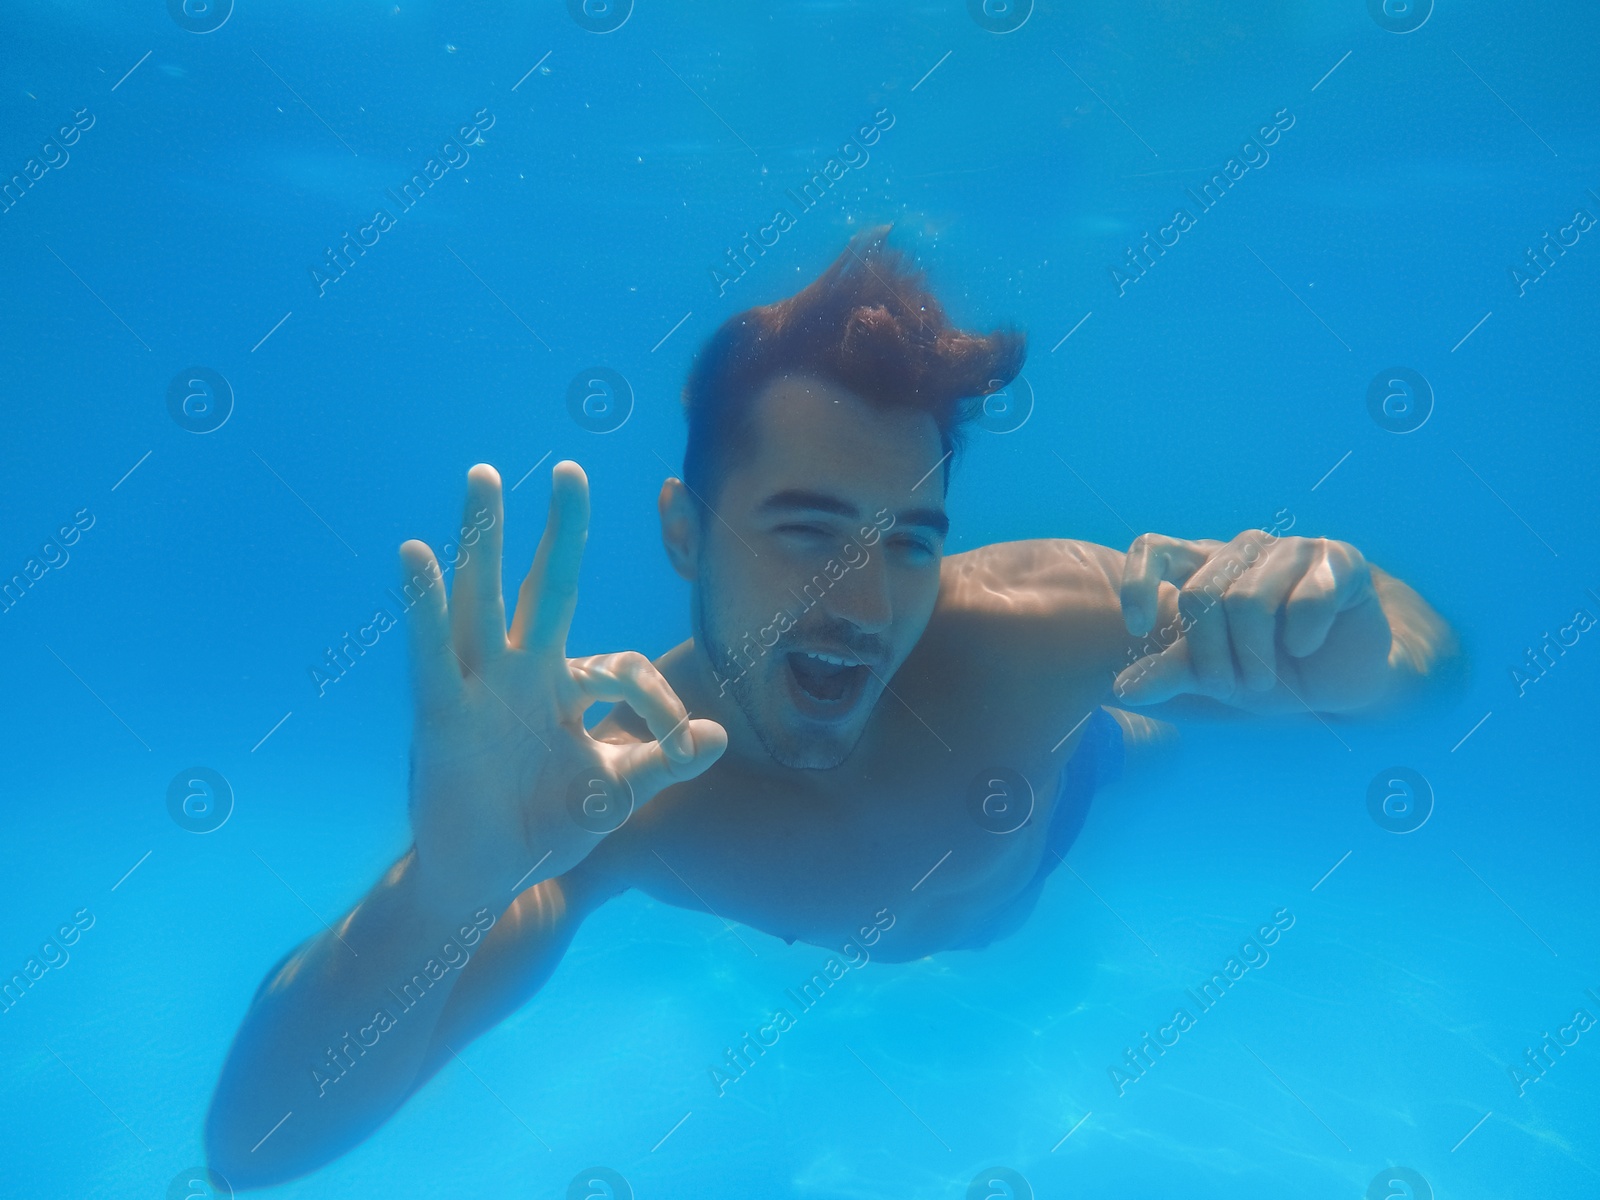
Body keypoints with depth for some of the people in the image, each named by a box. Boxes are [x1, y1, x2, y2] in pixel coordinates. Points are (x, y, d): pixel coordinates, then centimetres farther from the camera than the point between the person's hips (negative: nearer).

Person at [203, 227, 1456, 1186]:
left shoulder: (1043, 621, -44)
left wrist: (1361, 648, -62)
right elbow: (256, 1141, -49)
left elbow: (1429, 660, -35)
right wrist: (441, 888, -72)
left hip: (1083, 819, 0)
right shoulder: (605, 791, -44)